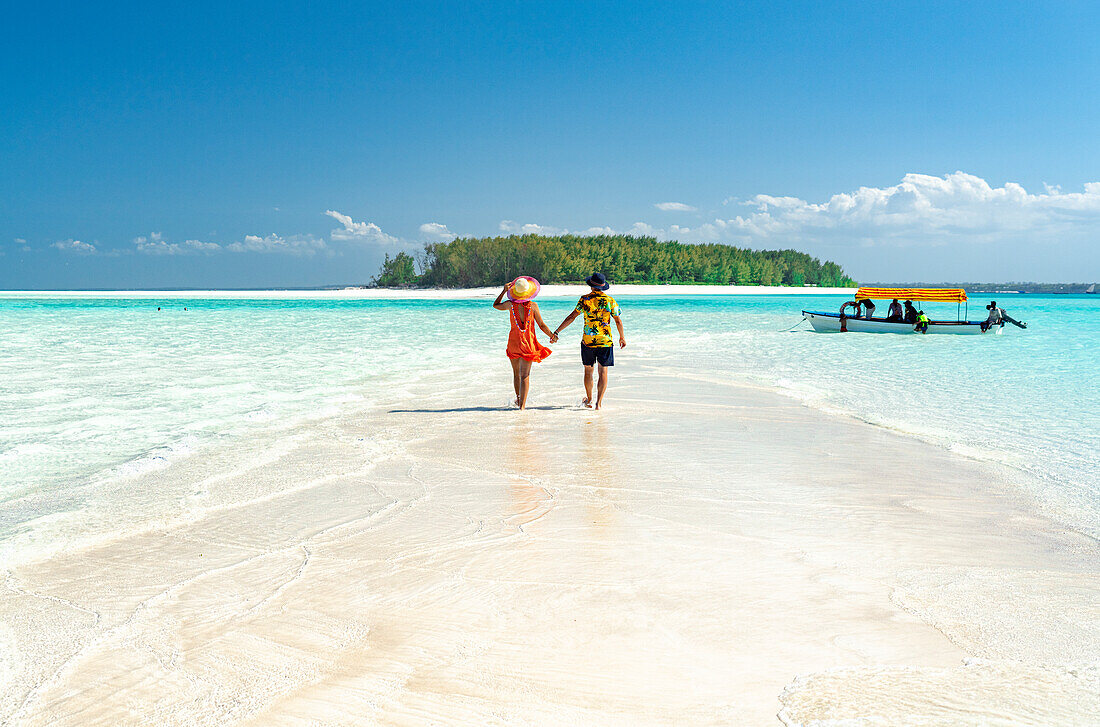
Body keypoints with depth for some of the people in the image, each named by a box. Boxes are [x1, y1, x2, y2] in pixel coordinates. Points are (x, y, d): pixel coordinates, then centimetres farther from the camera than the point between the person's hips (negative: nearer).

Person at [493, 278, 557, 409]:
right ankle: (522, 404, -11)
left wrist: (504, 290, 15)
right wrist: (552, 335, 2)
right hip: (528, 343, -2)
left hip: (513, 342, 2)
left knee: (516, 373, 19)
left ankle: (519, 399, 35)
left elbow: (495, 305, 14)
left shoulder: (510, 304, -6)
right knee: (525, 375, -2)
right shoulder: (533, 305, -10)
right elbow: (541, 325, -7)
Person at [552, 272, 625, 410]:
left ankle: (589, 399, 27)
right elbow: (618, 321, 1)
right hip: (606, 341, 0)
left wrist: (557, 331, -3)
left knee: (588, 370, 16)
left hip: (587, 340, 1)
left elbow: (571, 317, -7)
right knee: (603, 371, 3)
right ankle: (599, 401, -7)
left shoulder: (584, 300, -5)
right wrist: (622, 337, 15)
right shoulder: (610, 301, -3)